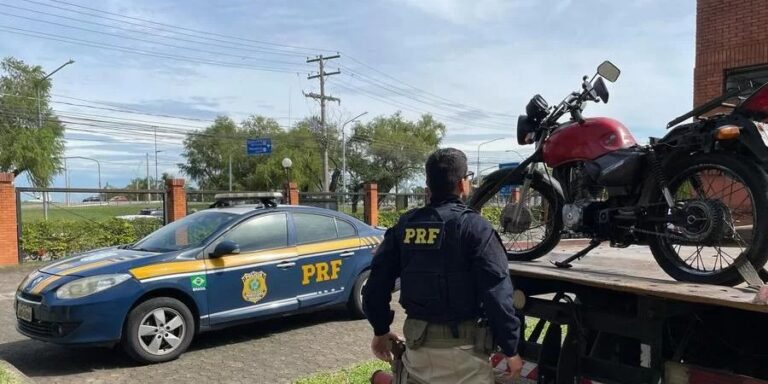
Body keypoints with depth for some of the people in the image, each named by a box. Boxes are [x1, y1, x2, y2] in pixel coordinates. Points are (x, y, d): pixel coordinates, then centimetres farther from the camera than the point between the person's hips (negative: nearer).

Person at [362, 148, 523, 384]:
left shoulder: (404, 225, 2)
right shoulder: (474, 226, -12)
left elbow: (377, 284, 5)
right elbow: (497, 293, -16)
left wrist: (381, 330, 18)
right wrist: (511, 349, -7)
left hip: (416, 342, 5)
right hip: (461, 346, -4)